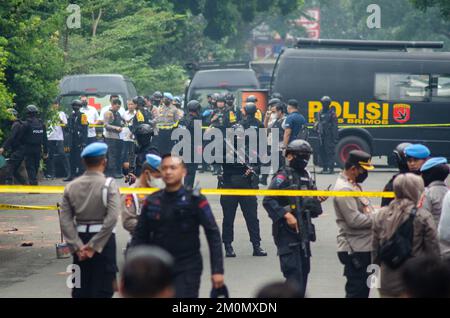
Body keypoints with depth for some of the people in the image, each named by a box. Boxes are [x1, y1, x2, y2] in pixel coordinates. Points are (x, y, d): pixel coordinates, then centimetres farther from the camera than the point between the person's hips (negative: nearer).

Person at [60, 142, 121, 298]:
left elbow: (65, 220, -4)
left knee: (81, 289, 13)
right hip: (103, 239, -4)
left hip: (80, 239, 4)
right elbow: (112, 218, -20)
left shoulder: (71, 186, 2)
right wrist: (94, 246, -16)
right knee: (102, 289, 2)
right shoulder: (108, 185, -10)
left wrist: (77, 246, -5)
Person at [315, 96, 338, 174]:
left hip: (329, 136, -8)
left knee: (330, 152, -8)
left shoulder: (332, 113, -7)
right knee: (321, 152, 10)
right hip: (321, 136, 8)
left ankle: (331, 169, -7)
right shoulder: (320, 113, 15)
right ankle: (325, 168, 17)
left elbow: (334, 127, -10)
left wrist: (335, 138, -15)